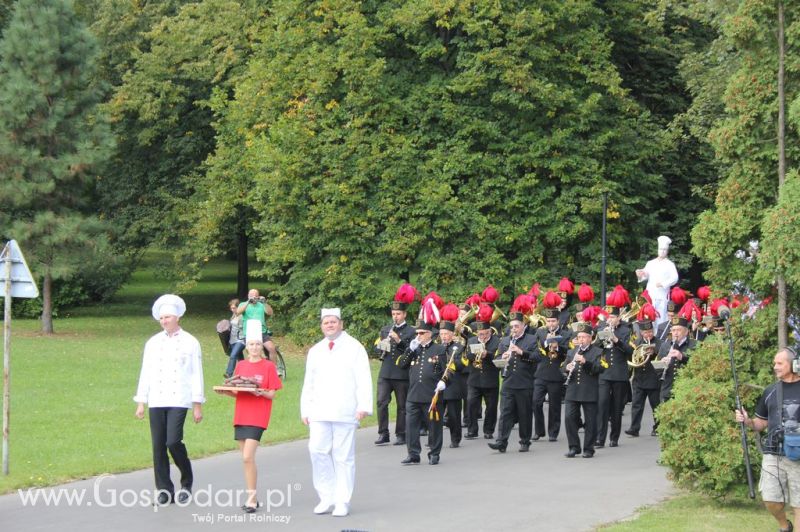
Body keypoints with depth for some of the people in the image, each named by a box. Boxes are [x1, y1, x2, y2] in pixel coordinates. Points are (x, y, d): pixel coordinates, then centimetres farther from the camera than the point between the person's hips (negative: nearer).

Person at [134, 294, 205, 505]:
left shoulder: (190, 343, 4)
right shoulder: (153, 343, 12)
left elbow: (196, 375, 3)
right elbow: (145, 373, 13)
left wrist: (197, 406, 0)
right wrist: (141, 402, 6)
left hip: (179, 400, -4)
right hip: (156, 401, 4)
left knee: (173, 442, -16)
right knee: (158, 446, 0)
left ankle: (186, 481, 7)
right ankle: (164, 490, 7)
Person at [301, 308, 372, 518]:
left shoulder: (354, 348, 2)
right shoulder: (315, 351, 16)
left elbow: (363, 379, -4)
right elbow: (308, 384, 18)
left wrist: (364, 406, -12)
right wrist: (305, 410, 12)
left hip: (345, 412, -4)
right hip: (319, 412, 4)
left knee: (343, 456, -1)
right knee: (318, 451, -6)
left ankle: (342, 502, 4)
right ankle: (326, 497, 5)